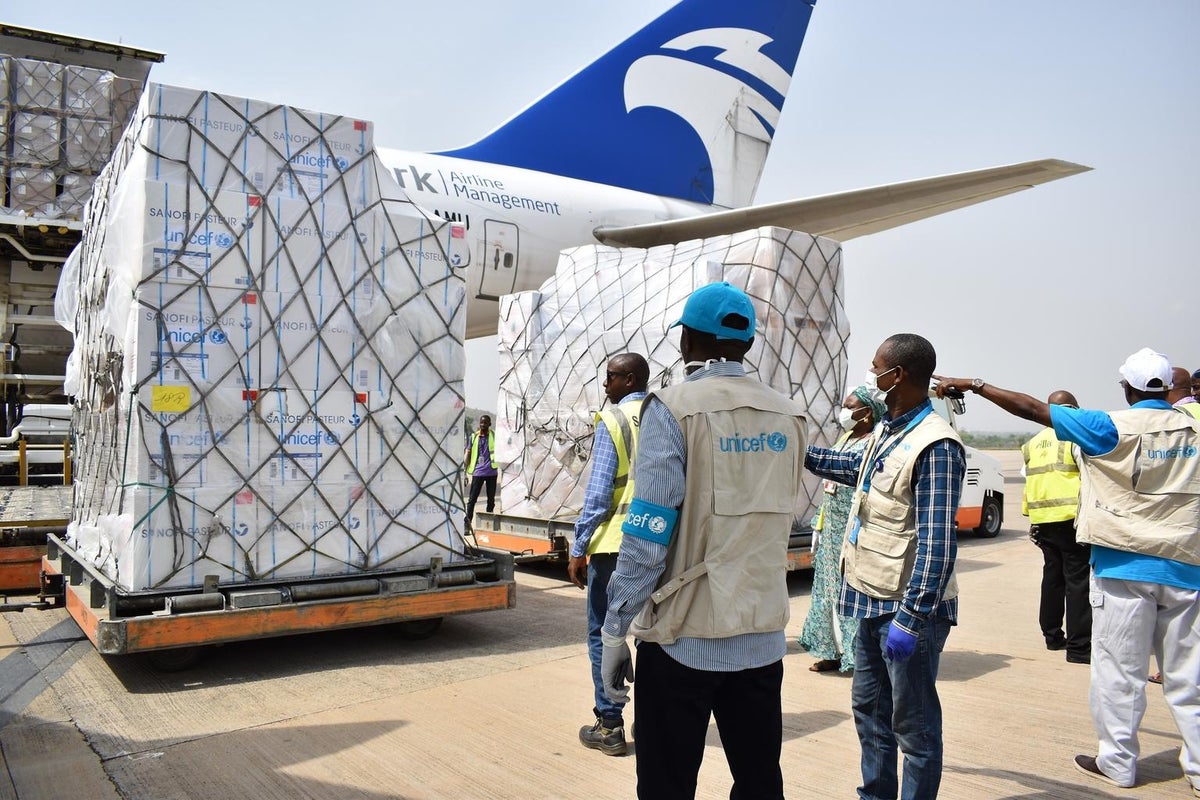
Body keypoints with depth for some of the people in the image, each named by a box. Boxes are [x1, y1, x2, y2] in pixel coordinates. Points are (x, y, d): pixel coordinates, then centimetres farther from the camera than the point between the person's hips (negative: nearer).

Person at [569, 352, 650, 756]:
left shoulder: (612, 420, -9)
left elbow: (598, 491, -13)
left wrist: (579, 549, -8)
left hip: (614, 542, -5)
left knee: (604, 634, 6)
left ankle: (609, 726, 11)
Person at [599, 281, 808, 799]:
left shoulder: (674, 408, -11)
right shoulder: (789, 417, 4)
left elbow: (648, 533, -15)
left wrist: (615, 633, -8)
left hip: (684, 638, -5)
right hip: (764, 636, 5)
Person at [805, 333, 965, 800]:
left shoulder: (934, 445, -21)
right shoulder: (887, 432, 8)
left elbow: (937, 544, -24)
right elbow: (857, 468, 30)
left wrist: (910, 618, -25)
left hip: (909, 609, -9)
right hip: (873, 601, 10)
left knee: (913, 722, 5)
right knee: (869, 708, 21)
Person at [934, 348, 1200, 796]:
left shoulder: (1114, 428, -11)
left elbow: (1031, 409, -13)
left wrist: (972, 385, -9)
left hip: (1124, 569, -4)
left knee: (1119, 673, 6)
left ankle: (1117, 763, 15)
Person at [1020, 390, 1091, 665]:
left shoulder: (1033, 443, 15)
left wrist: (1030, 517, 20)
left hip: (1042, 520, 7)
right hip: (1071, 519, -7)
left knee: (1052, 577, 16)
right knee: (1077, 580, -4)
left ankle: (1052, 636, 24)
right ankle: (1078, 646, -4)